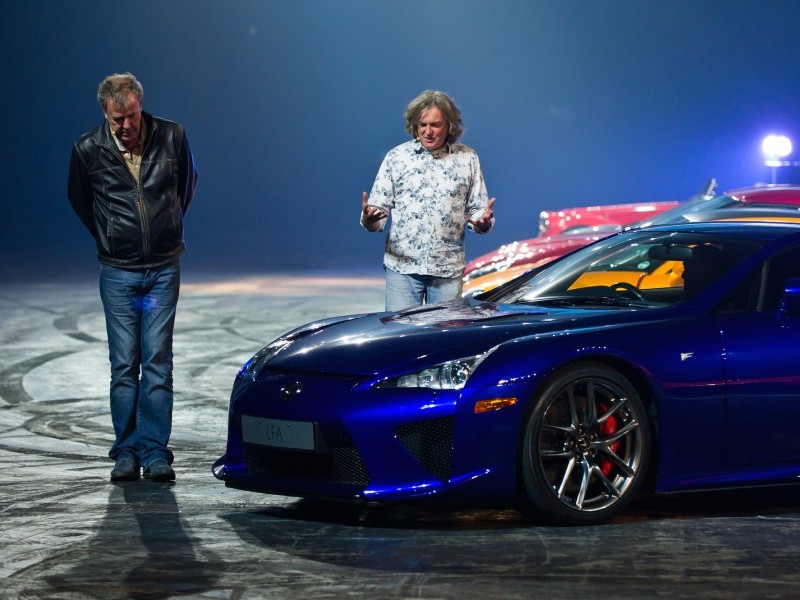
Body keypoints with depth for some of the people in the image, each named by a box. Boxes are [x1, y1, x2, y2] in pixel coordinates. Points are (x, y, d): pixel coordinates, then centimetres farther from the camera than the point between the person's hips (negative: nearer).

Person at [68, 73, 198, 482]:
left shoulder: (172, 137, -5)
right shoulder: (87, 149, -7)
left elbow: (187, 183, 15)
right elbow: (79, 201, 13)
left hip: (164, 268, 0)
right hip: (117, 273, 0)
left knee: (157, 361, -3)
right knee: (124, 365, 0)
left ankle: (155, 452, 0)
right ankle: (126, 452, 6)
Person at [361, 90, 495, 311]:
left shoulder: (467, 159, 8)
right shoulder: (396, 157, 5)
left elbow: (477, 208, 9)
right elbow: (379, 208, 4)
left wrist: (482, 221, -14)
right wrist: (369, 219, -19)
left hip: (449, 269, 1)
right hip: (402, 267, -1)